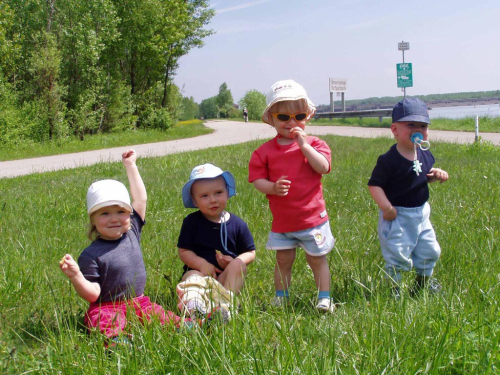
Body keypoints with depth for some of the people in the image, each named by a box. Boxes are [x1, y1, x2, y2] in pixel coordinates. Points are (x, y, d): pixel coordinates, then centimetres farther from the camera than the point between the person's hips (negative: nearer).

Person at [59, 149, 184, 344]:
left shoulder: (132, 233, 6)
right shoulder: (91, 255, -10)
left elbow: (140, 198, 17)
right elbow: (92, 294, -10)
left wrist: (130, 165, 23)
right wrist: (75, 277, -28)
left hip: (138, 302, 5)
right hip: (106, 308, -5)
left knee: (167, 319, -18)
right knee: (107, 325, -36)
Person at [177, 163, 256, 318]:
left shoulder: (237, 224, 4)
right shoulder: (191, 221, 2)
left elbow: (250, 253, 5)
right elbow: (183, 251, -1)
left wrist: (234, 262, -15)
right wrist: (202, 263, -19)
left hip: (228, 276, 1)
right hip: (199, 271, -1)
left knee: (238, 265, -27)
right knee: (191, 277, -31)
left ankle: (225, 302, -43)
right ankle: (193, 300, -65)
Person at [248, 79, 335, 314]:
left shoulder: (314, 144, -3)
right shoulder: (265, 151, -1)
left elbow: (323, 167, -19)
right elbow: (257, 179, -2)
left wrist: (304, 144, -22)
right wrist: (273, 187, -21)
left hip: (312, 216, -1)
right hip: (281, 220, 1)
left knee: (317, 259, 10)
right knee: (283, 260, 13)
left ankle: (324, 298, 22)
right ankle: (280, 297, 28)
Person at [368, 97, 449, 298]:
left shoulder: (425, 155, 2)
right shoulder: (389, 160, -21)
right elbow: (374, 185, -20)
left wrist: (435, 175, -2)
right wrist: (386, 207, -28)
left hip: (421, 213, 7)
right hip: (397, 216, -7)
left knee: (430, 251, 18)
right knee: (397, 255, 0)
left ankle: (424, 280, 42)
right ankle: (394, 289, 20)